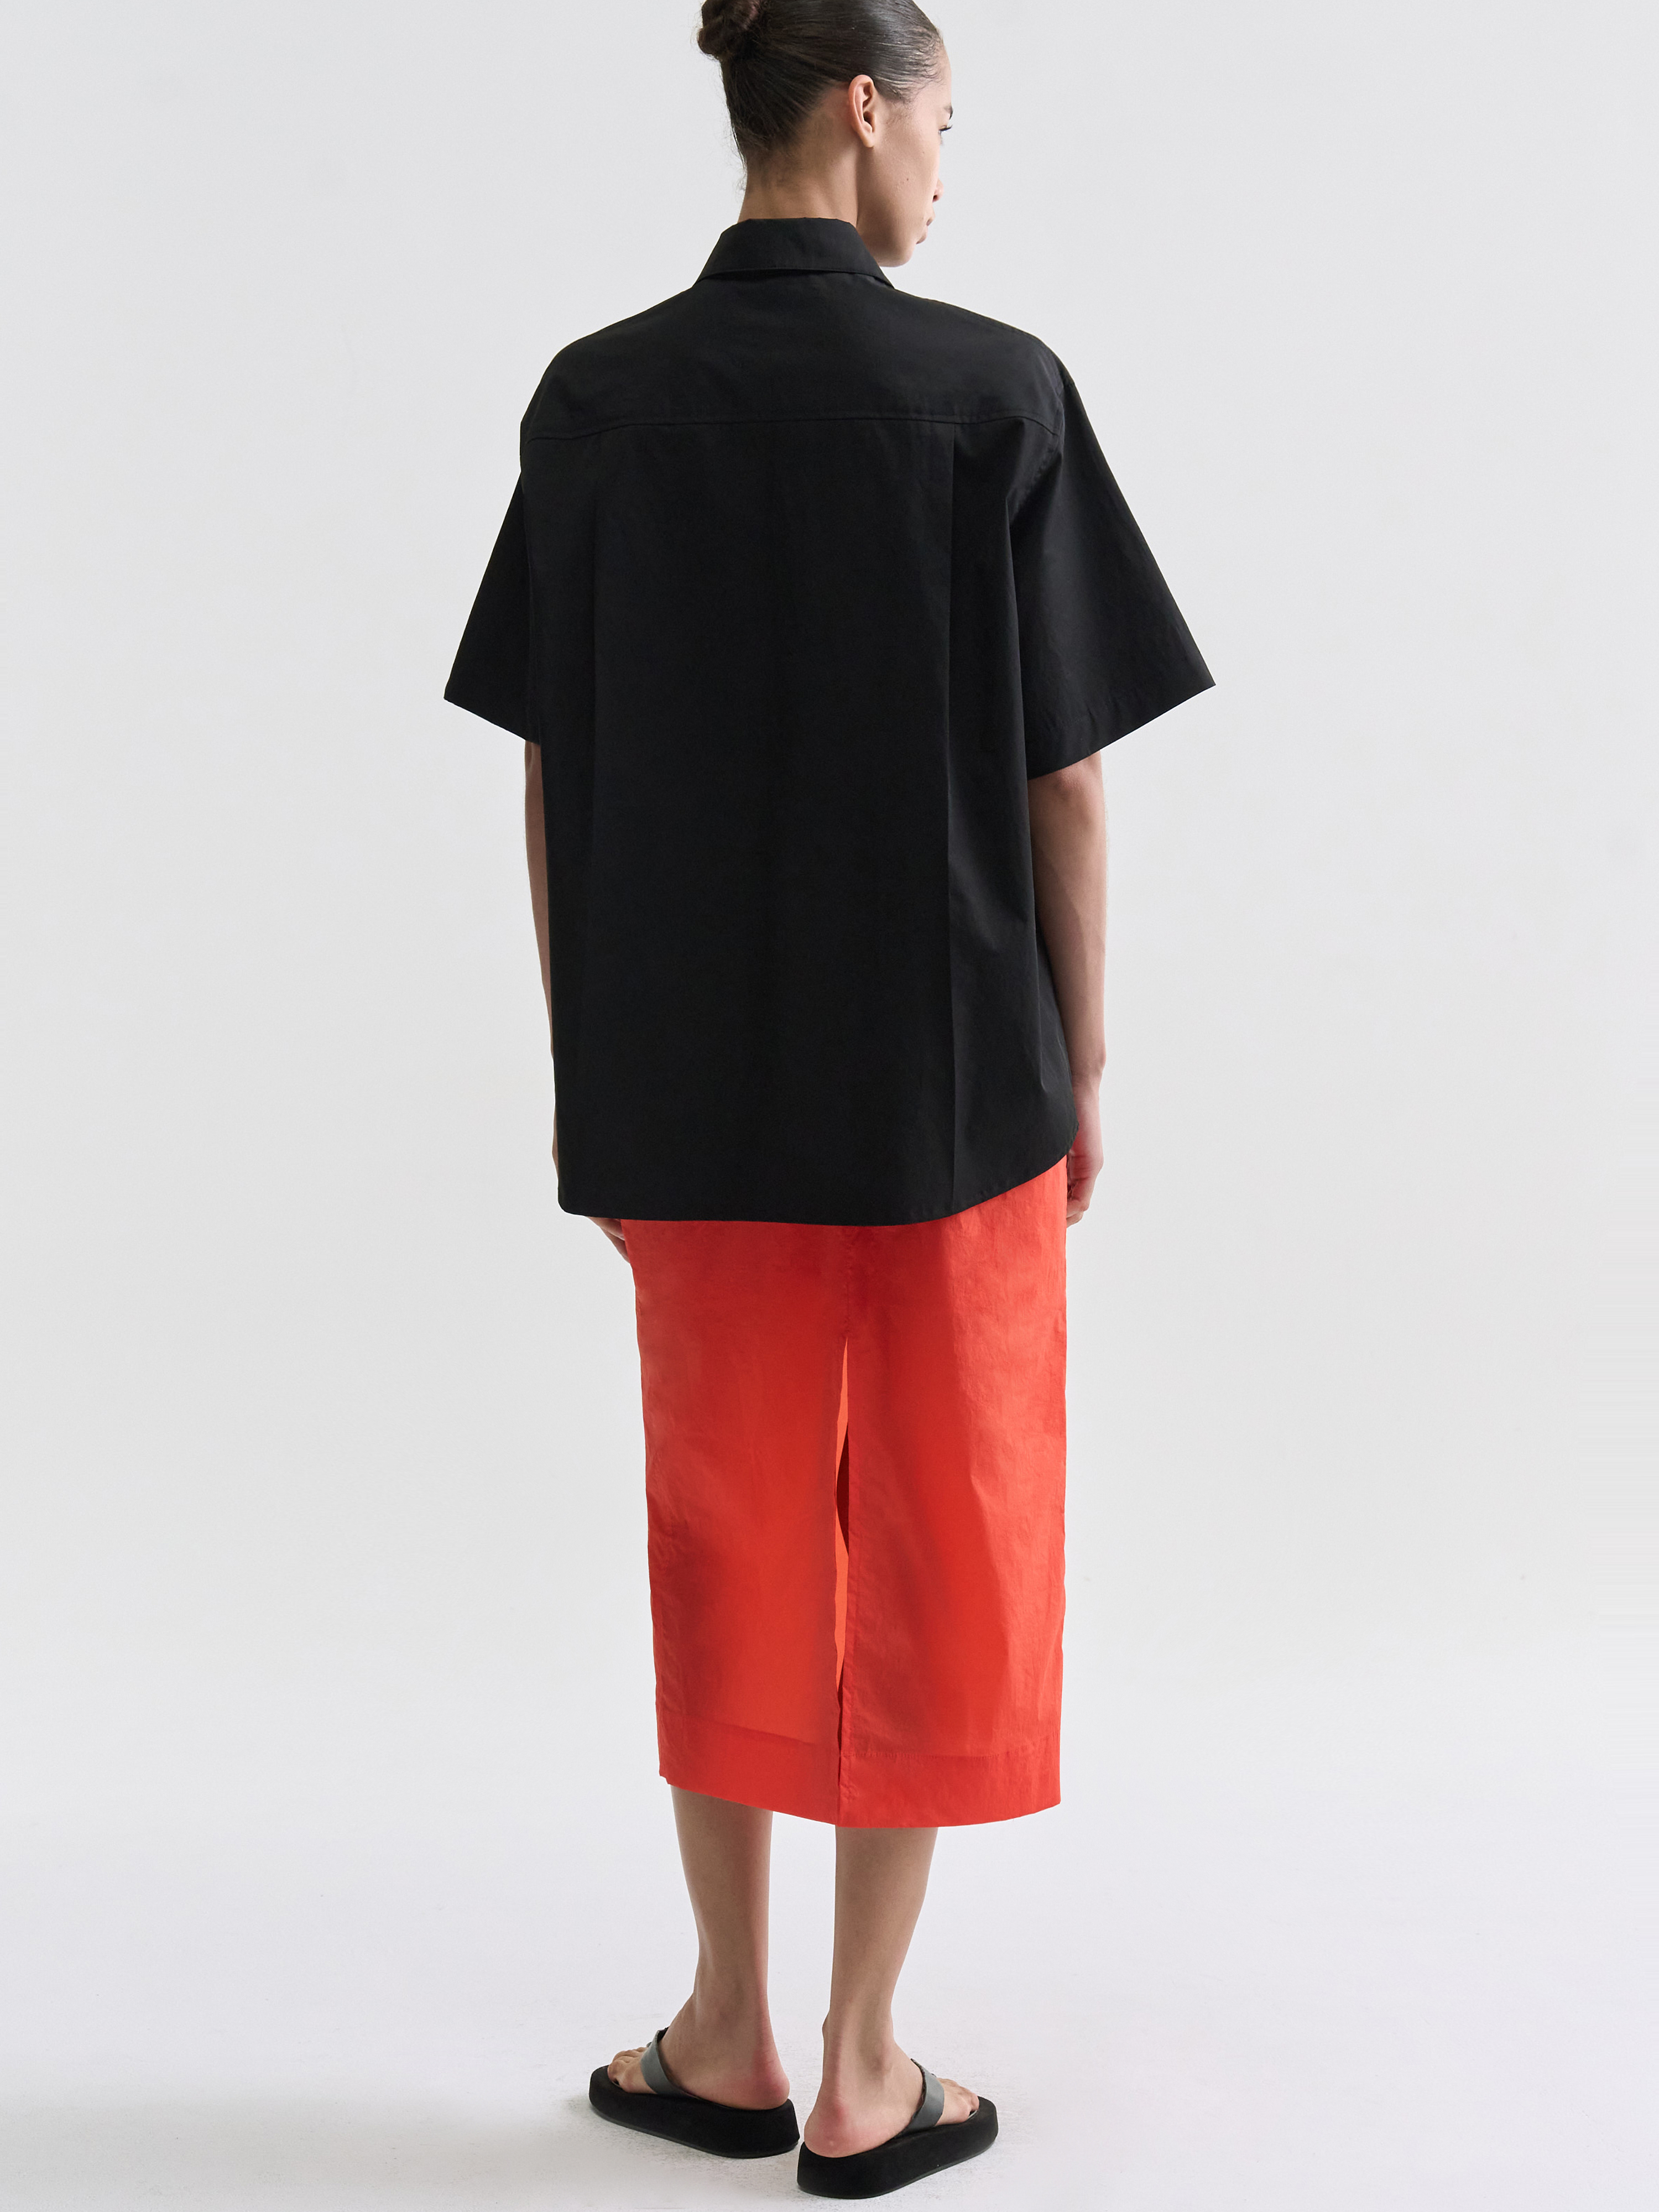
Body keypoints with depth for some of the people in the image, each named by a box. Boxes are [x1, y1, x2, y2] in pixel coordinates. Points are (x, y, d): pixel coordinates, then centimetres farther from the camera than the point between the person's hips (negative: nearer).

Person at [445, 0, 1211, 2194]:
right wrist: (1081, 1067, 3)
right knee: (937, 1539, 10)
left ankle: (729, 2036, 26)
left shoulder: (595, 401, -1)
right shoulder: (996, 392, -9)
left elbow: (550, 775, 1)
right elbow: (1067, 781, -8)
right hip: (952, 1080, -3)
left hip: (688, 1084, 3)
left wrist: (584, 1070, 10)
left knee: (727, 1524, 16)